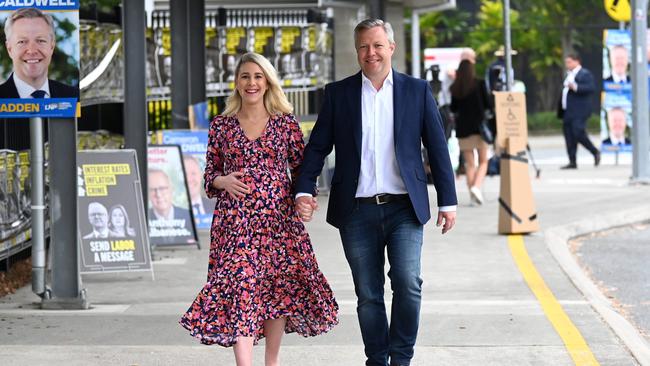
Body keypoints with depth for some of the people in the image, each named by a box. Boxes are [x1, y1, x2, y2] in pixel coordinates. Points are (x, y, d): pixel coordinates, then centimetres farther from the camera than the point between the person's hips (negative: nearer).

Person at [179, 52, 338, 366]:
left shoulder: (286, 123, 5)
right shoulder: (221, 126, 7)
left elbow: (303, 170, 7)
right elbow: (210, 175, 12)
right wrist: (224, 181, -10)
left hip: (278, 219, 1)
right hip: (235, 220, -1)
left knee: (280, 290, 5)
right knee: (241, 289, -11)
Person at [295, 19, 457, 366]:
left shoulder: (417, 90, 6)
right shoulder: (338, 93, 7)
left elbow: (437, 148, 7)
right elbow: (317, 147, 6)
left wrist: (447, 202, 4)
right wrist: (303, 191, -9)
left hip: (404, 209, -1)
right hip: (358, 212, 1)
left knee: (408, 284, -15)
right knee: (368, 295, 6)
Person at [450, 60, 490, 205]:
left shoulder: (455, 89, 0)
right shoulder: (479, 84, -6)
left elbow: (453, 108, 7)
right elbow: (487, 104, -3)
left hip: (463, 128, 2)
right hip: (479, 127, -2)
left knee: (469, 163, 8)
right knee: (483, 161, 6)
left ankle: (472, 193, 4)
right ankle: (476, 186, -17)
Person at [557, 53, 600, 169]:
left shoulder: (585, 74, -7)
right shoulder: (569, 75, 22)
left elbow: (591, 88, -19)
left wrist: (576, 87, -27)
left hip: (579, 112, -9)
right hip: (568, 112, 9)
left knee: (578, 134, -14)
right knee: (569, 136, 4)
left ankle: (595, 152, 5)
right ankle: (572, 162, 6)